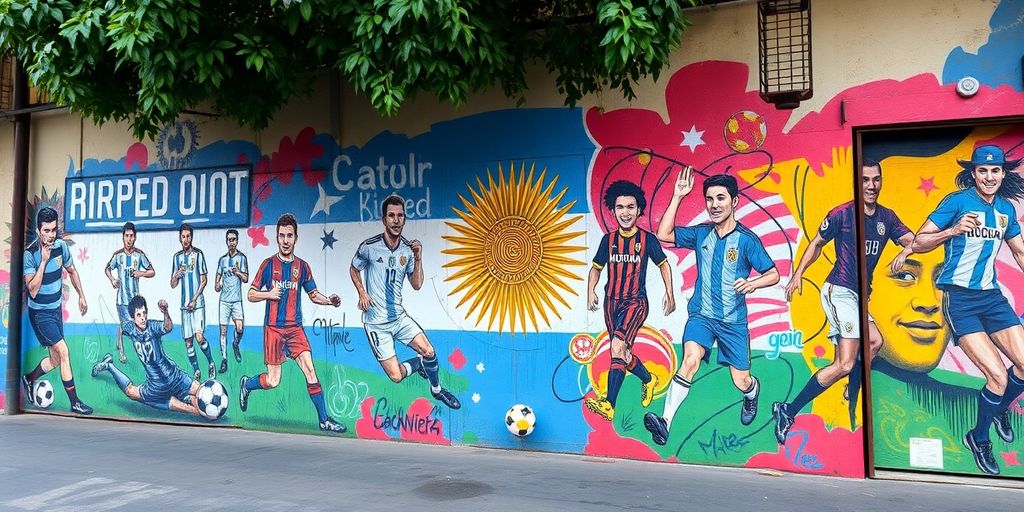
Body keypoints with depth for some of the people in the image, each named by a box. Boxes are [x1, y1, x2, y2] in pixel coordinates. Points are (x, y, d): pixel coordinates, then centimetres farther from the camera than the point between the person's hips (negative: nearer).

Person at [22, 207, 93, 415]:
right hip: (40, 313, -6)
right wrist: (44, 260, -30)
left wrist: (81, 296, 13)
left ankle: (29, 379, 42)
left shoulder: (61, 246, -5)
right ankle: (75, 402, -8)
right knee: (63, 351, -15)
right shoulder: (30, 254, -21)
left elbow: (72, 271, 14)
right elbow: (32, 290, -27)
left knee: (56, 359, 13)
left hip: (56, 309, 6)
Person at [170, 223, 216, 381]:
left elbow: (204, 280, -2)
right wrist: (177, 275, -10)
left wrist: (194, 299, -9)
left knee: (199, 336, -16)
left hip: (198, 303, -5)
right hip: (185, 305, 5)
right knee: (187, 340, 5)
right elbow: (172, 285, 12)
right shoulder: (177, 257, 10)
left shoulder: (198, 254, -3)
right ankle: (196, 371, 16)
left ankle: (211, 363, 5)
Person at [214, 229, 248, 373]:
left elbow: (246, 278, -5)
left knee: (240, 328, -15)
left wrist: (237, 271, -23)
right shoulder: (222, 259, 10)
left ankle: (236, 344, 16)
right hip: (224, 300, 3)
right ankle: (224, 359, 9)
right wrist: (217, 285, -7)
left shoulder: (242, 257, -1)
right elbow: (218, 278, 15)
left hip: (237, 300, -3)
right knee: (223, 331, 2)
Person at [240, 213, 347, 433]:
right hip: (273, 328, -2)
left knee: (310, 371, -10)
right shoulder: (268, 264, -1)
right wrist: (269, 294, -16)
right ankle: (246, 384, 33)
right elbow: (251, 295, 3)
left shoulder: (302, 266, 6)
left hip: (295, 328, 2)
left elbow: (313, 294, 15)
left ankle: (324, 420, -5)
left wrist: (330, 300, -5)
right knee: (273, 381, 1)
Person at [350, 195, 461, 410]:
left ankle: (437, 389, 17)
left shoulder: (408, 249, -1)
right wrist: (362, 293, -8)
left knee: (429, 351, -13)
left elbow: (416, 285, 3)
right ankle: (418, 363, 26)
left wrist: (418, 260, -11)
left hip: (399, 316, 4)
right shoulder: (369, 246, -12)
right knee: (396, 376, -8)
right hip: (376, 323, -3)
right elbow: (354, 269, 7)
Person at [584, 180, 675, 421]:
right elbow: (596, 267, 14)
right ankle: (649, 380, 43)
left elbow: (663, 264, 9)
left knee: (618, 346, -25)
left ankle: (608, 405, -27)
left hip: (636, 302, -5)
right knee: (623, 354, 13)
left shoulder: (647, 239, -4)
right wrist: (590, 290, -2)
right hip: (612, 302, 5)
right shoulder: (608, 239, 4)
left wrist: (670, 293, 5)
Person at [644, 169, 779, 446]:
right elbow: (663, 234, 1)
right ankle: (665, 422, -36)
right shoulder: (701, 233, 3)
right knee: (690, 358, -27)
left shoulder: (746, 239, -7)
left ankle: (753, 391, 47)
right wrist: (677, 196, -3)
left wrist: (752, 283, -26)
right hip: (701, 314, 1)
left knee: (741, 382, 7)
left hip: (733, 320, -1)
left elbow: (773, 275, -4)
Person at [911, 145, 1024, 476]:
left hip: (991, 296, 6)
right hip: (960, 299, -6)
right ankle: (978, 438, 14)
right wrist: (953, 230, -28)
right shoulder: (957, 201, -10)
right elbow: (918, 243, -13)